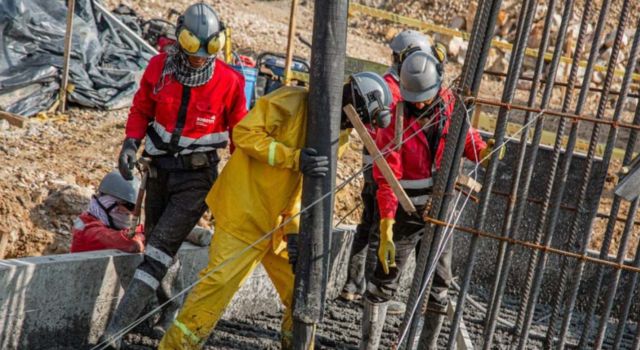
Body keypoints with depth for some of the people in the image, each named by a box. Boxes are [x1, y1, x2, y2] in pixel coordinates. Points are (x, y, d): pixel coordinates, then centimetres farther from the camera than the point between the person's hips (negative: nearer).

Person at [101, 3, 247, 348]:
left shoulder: (228, 82, -13)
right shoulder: (159, 68, -6)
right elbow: (141, 109, 8)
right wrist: (131, 142, -9)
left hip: (197, 177, -5)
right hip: (160, 168, 5)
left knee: (159, 251, -11)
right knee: (157, 245, 17)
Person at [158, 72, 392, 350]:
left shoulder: (338, 134, 7)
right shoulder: (291, 102, -15)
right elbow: (244, 133, -20)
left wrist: (294, 231, -6)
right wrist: (295, 158, -29)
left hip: (280, 223, 8)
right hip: (245, 212, -7)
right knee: (220, 284, -9)